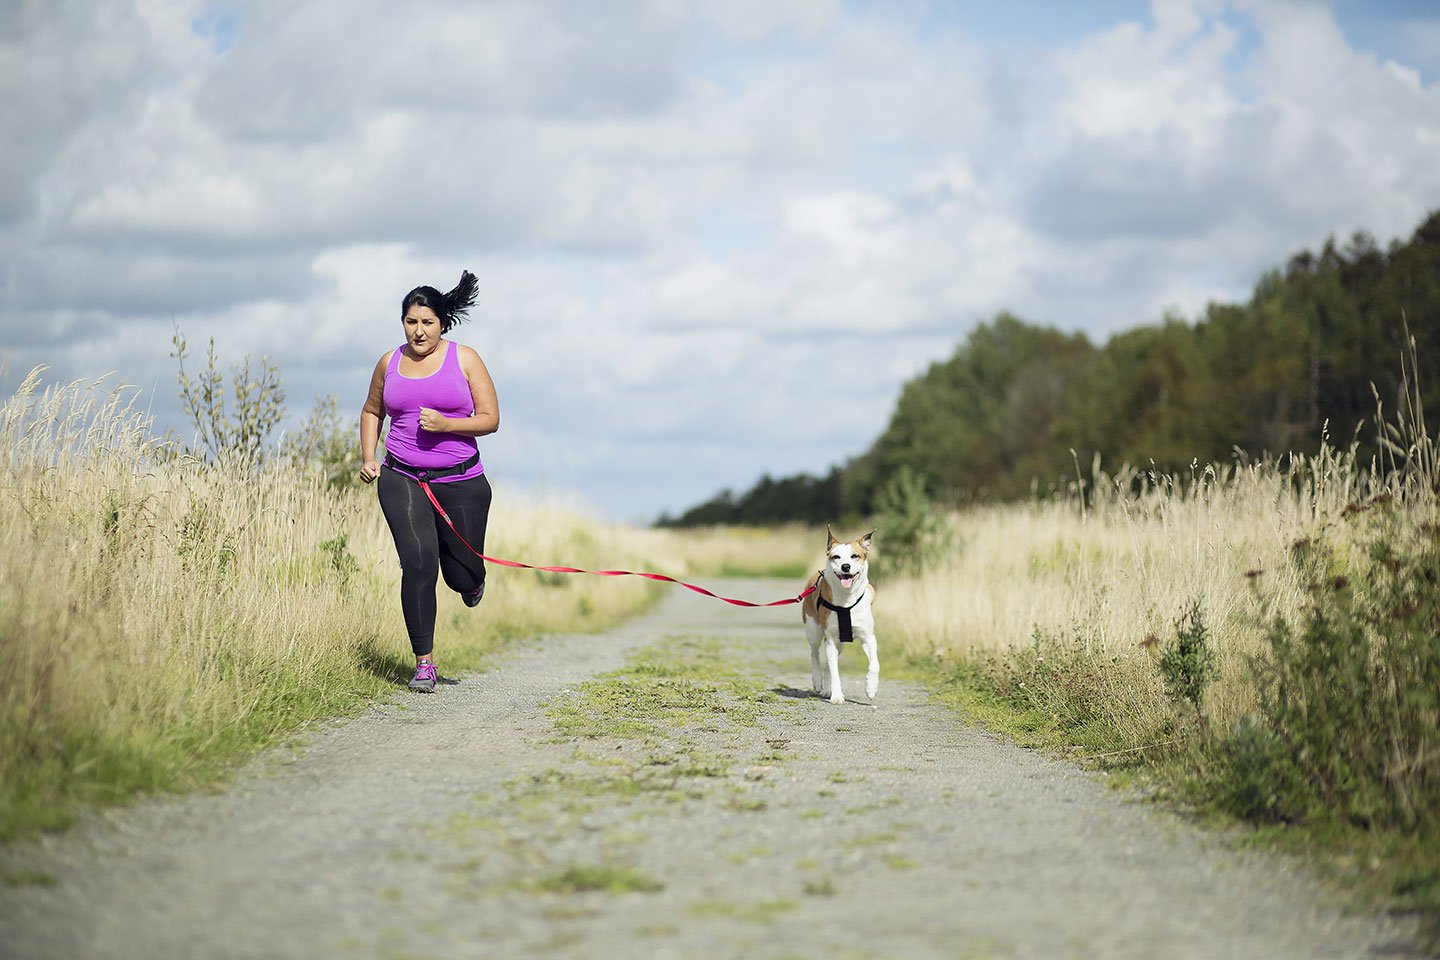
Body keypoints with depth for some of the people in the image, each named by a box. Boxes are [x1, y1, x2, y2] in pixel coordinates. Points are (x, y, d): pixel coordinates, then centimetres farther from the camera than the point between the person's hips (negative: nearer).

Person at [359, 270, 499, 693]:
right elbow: (371, 411, 24)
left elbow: (490, 419, -2)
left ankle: (471, 579, 47)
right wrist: (368, 458, 9)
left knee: (462, 576, 5)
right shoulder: (390, 364, 8)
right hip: (402, 479, 1)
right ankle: (424, 662, -10)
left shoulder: (464, 360, 0)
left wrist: (446, 424, -18)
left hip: (460, 480, -1)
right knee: (418, 561, -18)